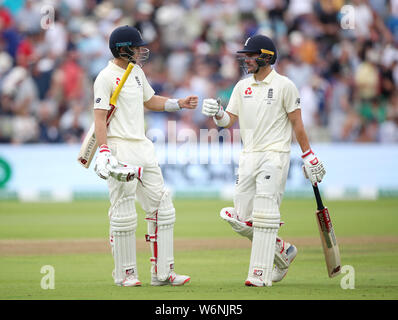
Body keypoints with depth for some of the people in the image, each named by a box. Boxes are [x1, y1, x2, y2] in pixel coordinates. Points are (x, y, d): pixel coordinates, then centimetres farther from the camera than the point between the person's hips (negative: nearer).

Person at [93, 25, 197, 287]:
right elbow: (100, 118, -15)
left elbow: (149, 100, 29)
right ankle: (125, 273, 6)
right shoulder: (107, 77, -10)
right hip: (120, 150, -9)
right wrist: (103, 152, -23)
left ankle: (162, 272, 9)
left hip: (144, 148, 9)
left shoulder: (137, 72, 15)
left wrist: (179, 104, 17)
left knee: (161, 207, 6)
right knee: (124, 213, -4)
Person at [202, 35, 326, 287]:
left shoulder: (284, 86, -2)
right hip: (248, 157, 6)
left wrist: (309, 157, -4)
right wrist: (218, 114, -11)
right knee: (242, 221, 2)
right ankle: (283, 252, 22)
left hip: (275, 155, -6)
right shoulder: (242, 87, 14)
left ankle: (261, 274, -11)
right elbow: (229, 121, 11)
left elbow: (297, 123, -2)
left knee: (264, 216, -13)